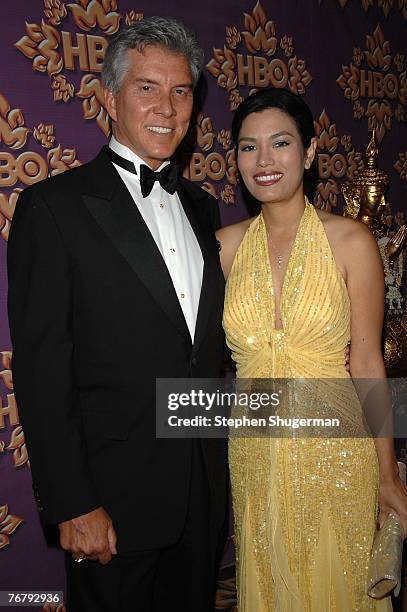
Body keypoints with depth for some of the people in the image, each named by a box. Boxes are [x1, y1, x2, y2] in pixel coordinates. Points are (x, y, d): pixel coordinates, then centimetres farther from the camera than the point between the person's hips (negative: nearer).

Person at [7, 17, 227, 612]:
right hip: (114, 495, -5)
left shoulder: (201, 206, 9)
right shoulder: (54, 206, -11)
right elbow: (41, 367, -14)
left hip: (206, 489, 6)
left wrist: (218, 463, 9)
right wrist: (72, 504, -14)